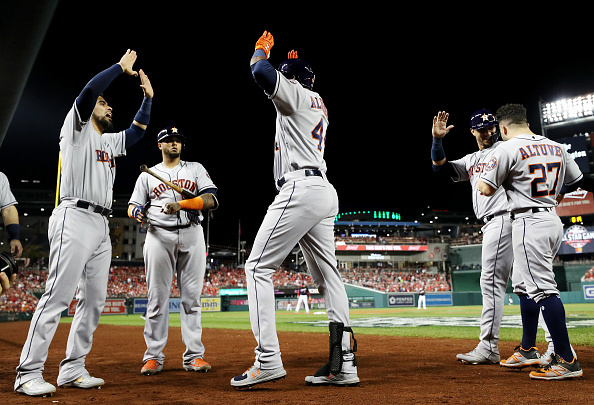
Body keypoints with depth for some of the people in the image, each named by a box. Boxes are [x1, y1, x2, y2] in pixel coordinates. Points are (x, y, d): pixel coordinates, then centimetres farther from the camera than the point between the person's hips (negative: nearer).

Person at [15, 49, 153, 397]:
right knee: (58, 296, -12)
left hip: (101, 225, 8)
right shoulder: (77, 128, 5)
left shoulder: (109, 141, 26)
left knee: (94, 300, 5)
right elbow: (90, 89, -9)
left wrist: (148, 97, 25)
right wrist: (122, 67, 0)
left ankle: (72, 369, 11)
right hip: (75, 218, -8)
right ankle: (29, 373, -7)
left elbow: (138, 130, 31)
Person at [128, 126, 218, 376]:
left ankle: (194, 356, 3)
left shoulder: (195, 169, 13)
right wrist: (137, 212, -13)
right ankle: (153, 356, 6)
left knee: (191, 296, -1)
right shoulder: (148, 175, 16)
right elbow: (133, 205, 12)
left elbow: (211, 200, -1)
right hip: (159, 236, 0)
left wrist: (181, 205, -16)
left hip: (192, 235, 0)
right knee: (157, 297, -2)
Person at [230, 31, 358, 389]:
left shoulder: (296, 94, 1)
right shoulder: (319, 105, 26)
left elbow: (262, 72, -15)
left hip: (301, 189, -9)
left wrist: (262, 50, 8)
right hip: (325, 193, 10)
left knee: (259, 267, -8)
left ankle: (268, 359, -14)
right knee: (328, 276, 7)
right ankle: (343, 365, 7)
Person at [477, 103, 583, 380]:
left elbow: (485, 189, -13)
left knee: (543, 289, -10)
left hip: (529, 223, -9)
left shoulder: (508, 149, -9)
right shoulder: (556, 147, 12)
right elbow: (576, 180, 22)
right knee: (527, 285, 19)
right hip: (554, 221, 9)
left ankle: (567, 360, -10)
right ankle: (527, 350, 28)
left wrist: (484, 176, 8)